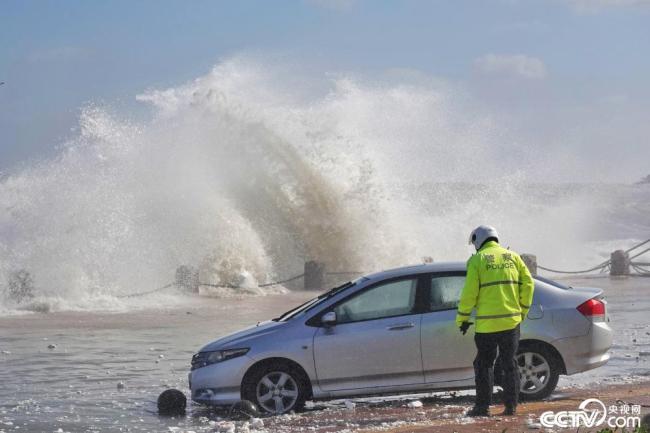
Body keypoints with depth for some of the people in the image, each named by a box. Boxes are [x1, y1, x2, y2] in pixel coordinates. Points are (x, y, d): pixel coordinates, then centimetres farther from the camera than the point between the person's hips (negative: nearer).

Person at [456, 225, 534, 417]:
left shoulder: (477, 260, -2)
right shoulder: (513, 257, 9)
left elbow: (469, 292, -7)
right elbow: (528, 284, 4)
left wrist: (463, 319, 3)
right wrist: (522, 311, 13)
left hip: (486, 323, -3)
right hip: (511, 321, 3)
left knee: (484, 364, 6)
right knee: (509, 363, 10)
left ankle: (483, 406, 4)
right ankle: (511, 406, 8)